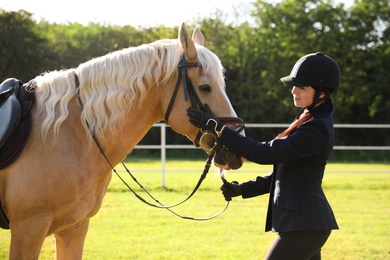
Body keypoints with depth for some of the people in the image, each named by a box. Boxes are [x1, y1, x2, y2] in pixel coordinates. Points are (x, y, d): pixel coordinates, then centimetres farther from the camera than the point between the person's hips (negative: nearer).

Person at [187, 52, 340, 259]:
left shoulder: (317, 130, -17)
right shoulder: (309, 120, 15)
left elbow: (265, 153, -22)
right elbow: (283, 174, 21)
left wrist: (215, 127, -21)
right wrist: (243, 189, 11)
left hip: (302, 223, -10)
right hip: (306, 220, 10)